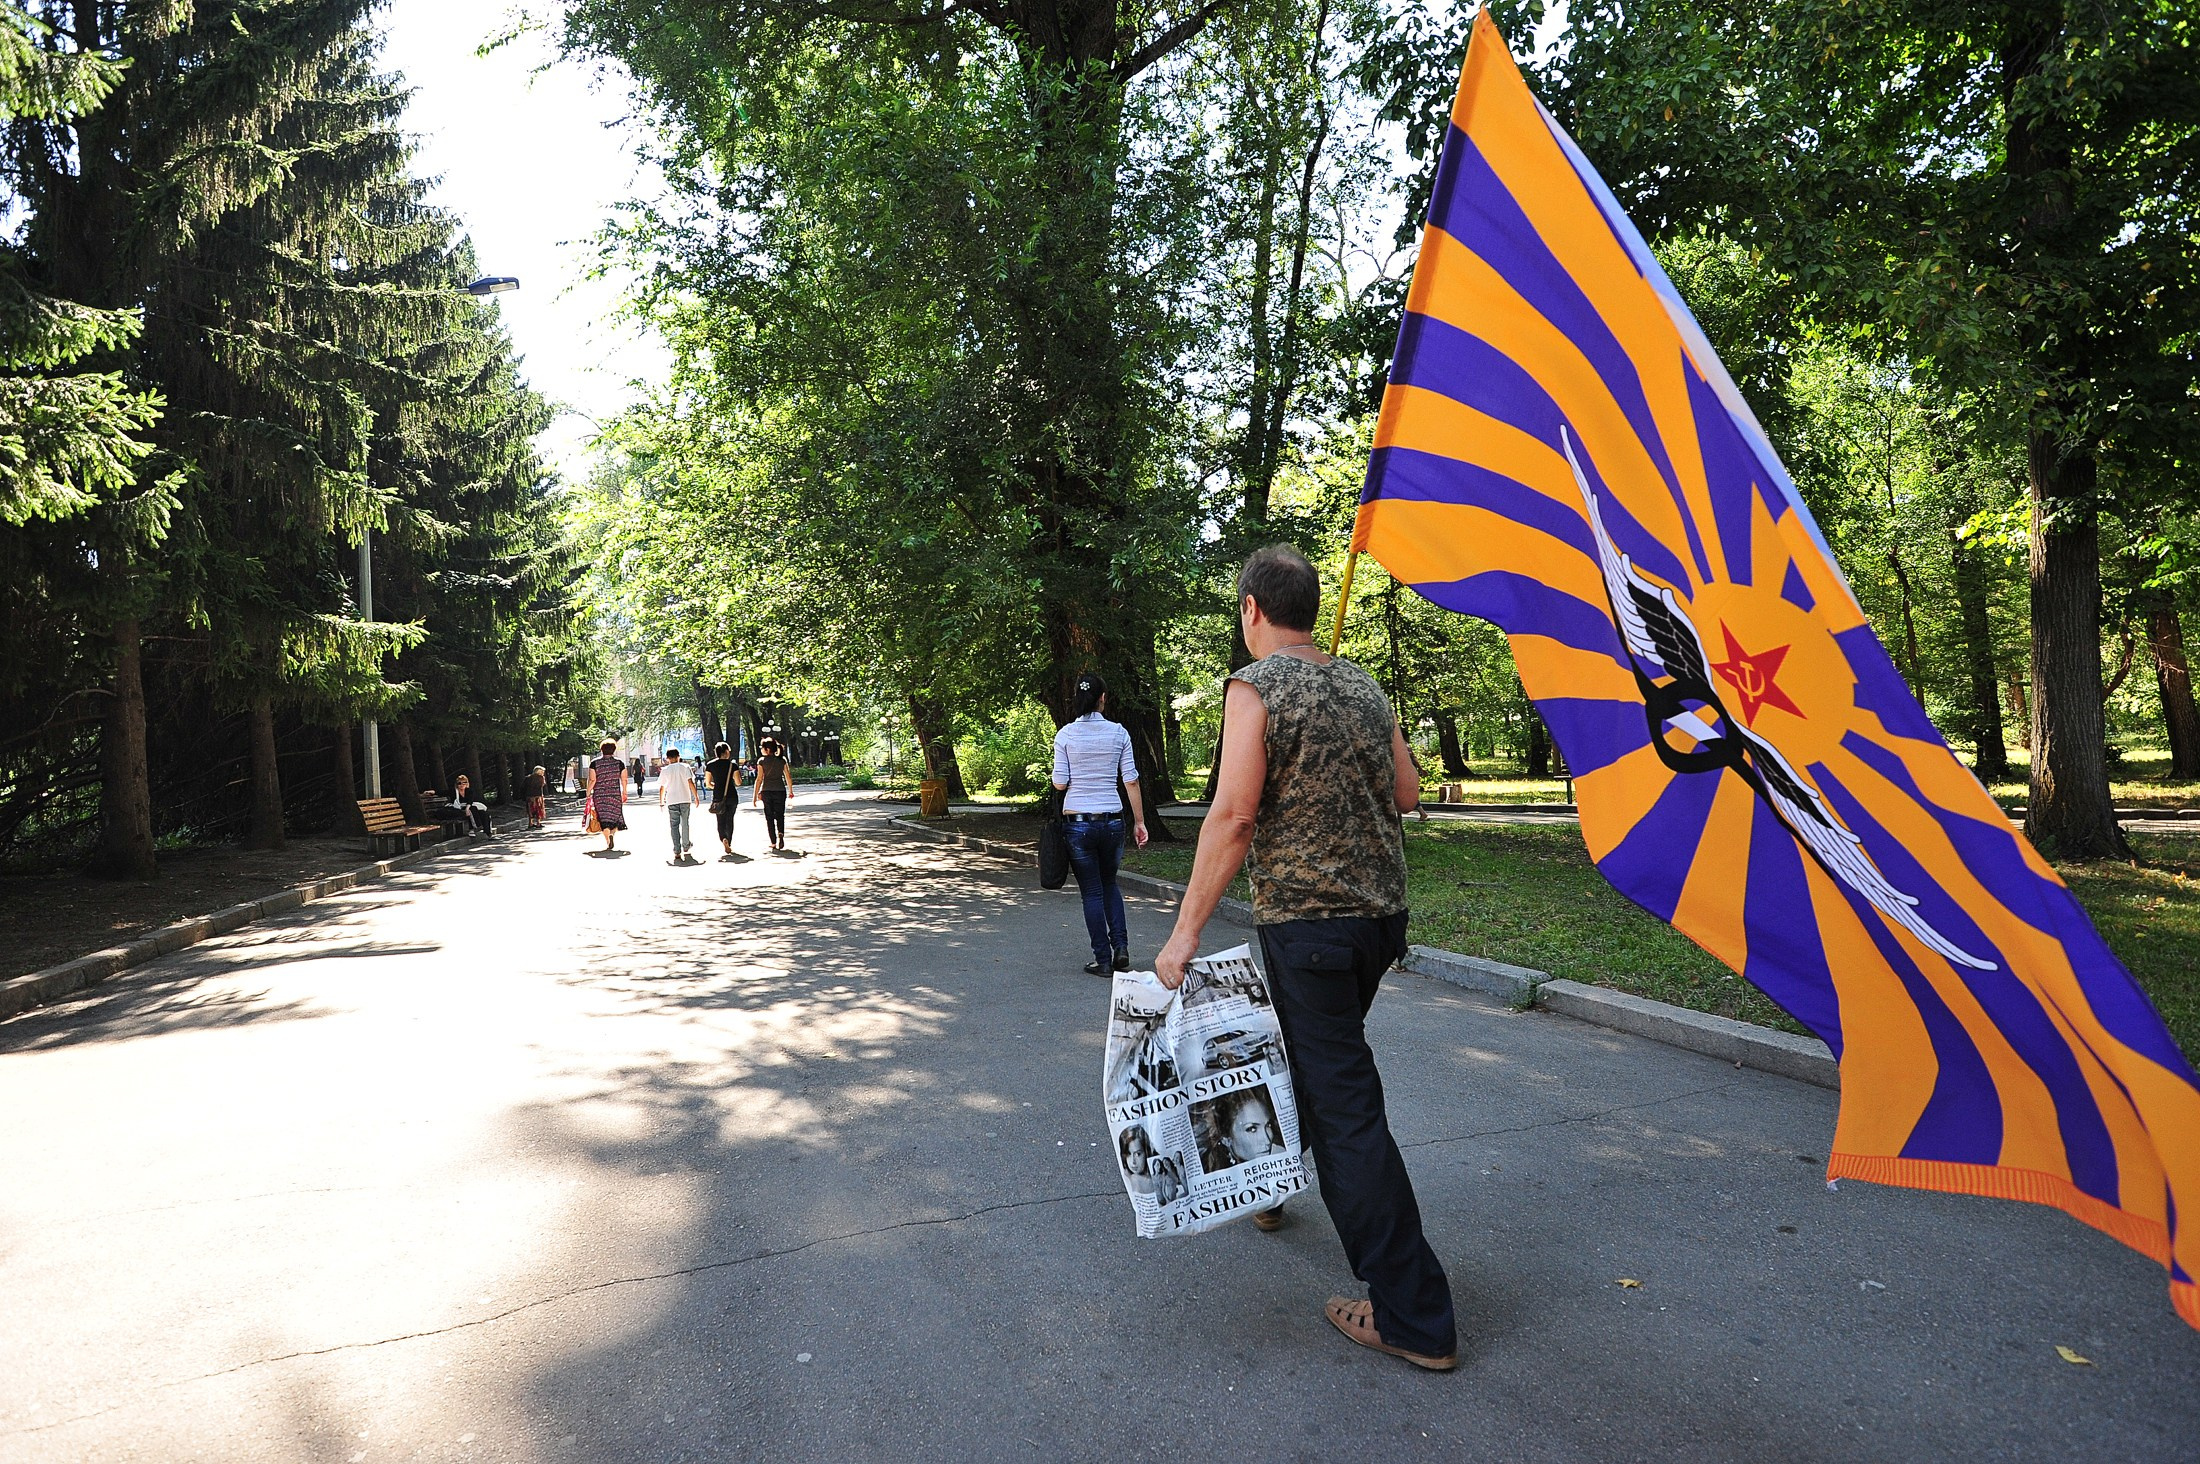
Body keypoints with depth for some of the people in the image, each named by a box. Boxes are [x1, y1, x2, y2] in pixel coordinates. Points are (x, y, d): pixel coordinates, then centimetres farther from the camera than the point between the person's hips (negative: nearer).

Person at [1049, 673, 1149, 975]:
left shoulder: (1065, 734, -4)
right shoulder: (1118, 732, 0)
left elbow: (1060, 783, -6)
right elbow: (1131, 780, 0)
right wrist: (1139, 821, 6)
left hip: (1078, 821, -2)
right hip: (1112, 820, 2)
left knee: (1092, 892, 8)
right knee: (1110, 884, 22)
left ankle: (1103, 959, 10)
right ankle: (1121, 946, 10)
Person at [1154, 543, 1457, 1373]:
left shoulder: (1256, 687, -12)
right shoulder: (1364, 688, 9)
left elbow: (1233, 815, -20)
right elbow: (1407, 792, 13)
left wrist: (1186, 929, -18)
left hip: (1307, 923, -8)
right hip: (1380, 915, 8)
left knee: (1345, 1105, -2)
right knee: (1308, 1056, 26)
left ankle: (1415, 1318, 5)